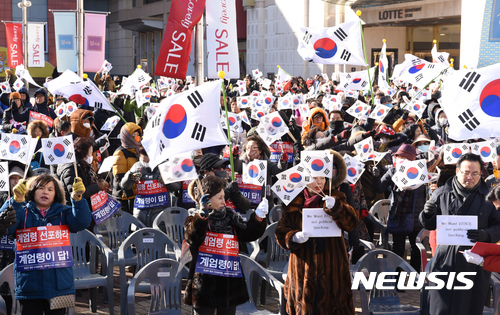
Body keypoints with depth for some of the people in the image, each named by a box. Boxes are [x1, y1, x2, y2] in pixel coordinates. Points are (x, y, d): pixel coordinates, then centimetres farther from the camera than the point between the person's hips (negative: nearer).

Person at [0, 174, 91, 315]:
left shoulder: (63, 213, 9)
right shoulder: (23, 212, 5)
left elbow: (81, 222, -9)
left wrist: (77, 198, -25)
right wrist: (16, 201, -27)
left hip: (58, 282, 1)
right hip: (29, 281, -1)